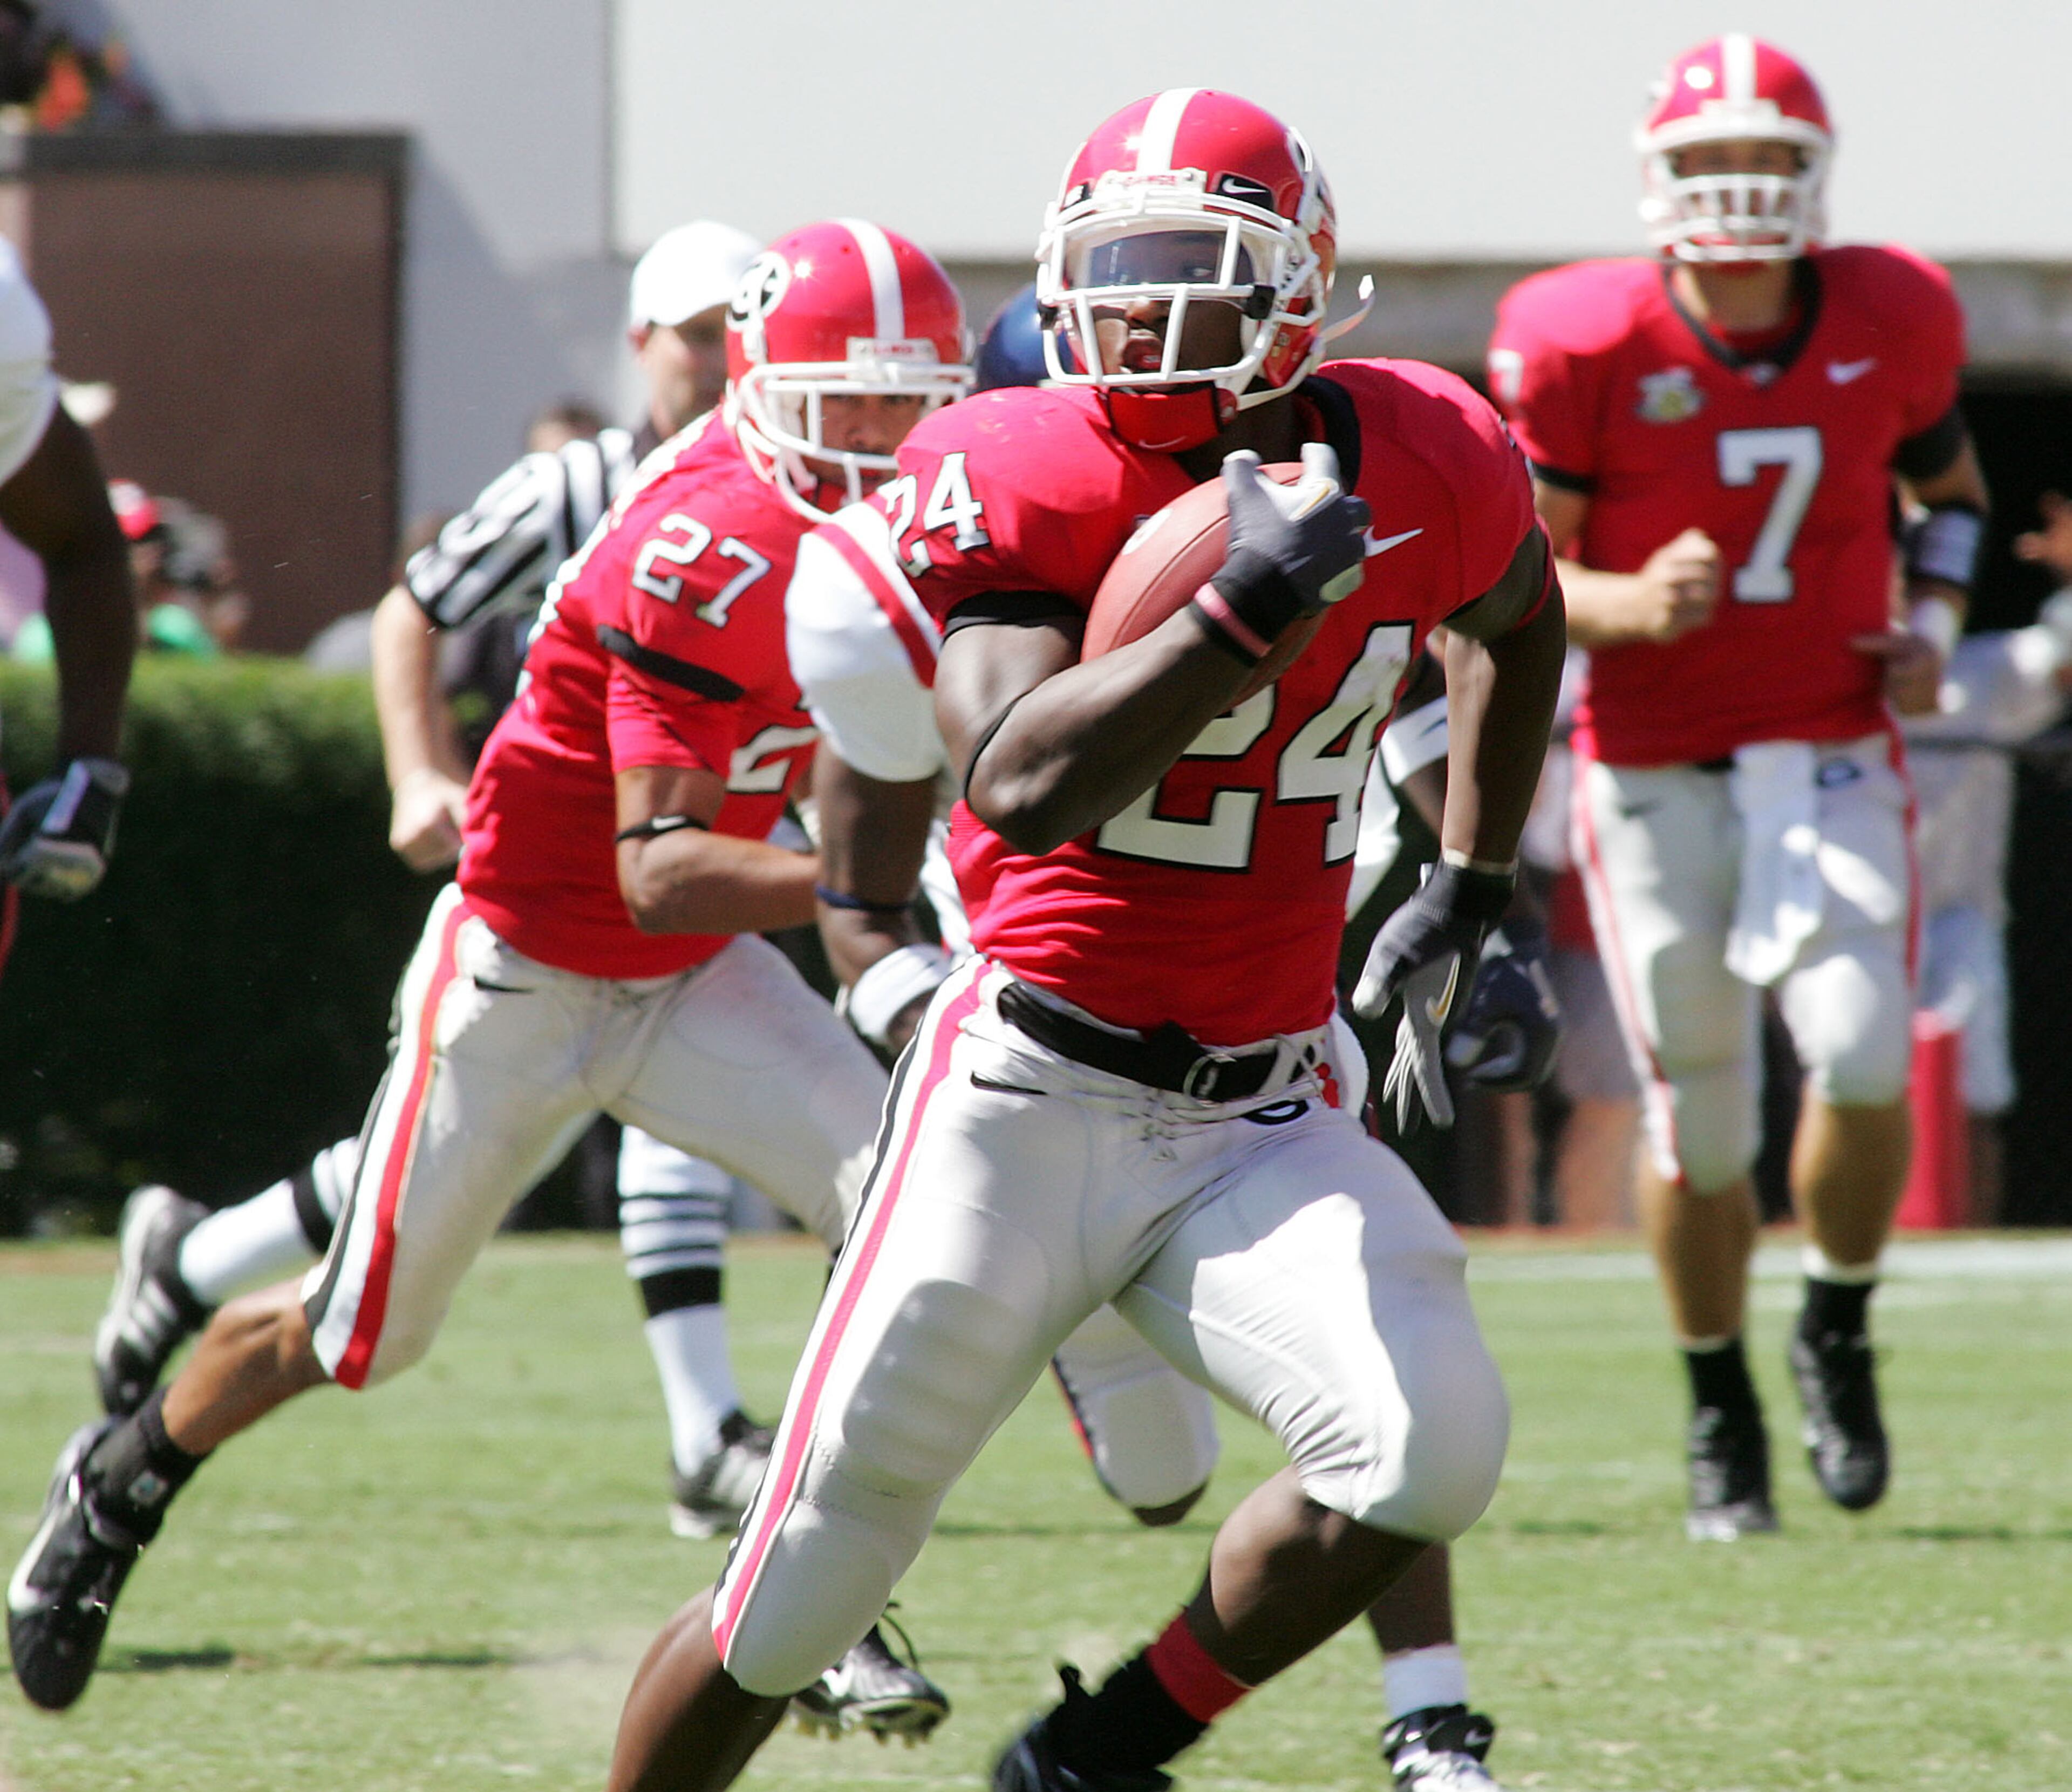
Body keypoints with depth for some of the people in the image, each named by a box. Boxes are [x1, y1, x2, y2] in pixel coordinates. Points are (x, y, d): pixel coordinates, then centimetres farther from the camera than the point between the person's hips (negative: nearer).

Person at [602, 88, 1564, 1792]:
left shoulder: (1414, 463, -1)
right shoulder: (1015, 481, -12)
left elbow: (1515, 609, 24)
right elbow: (1023, 784, -26)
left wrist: (1473, 888, 23)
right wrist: (1246, 607, -32)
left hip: (1263, 1121, 3)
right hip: (1030, 1097, -3)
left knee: (1432, 1448, -23)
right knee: (796, 1603, 1)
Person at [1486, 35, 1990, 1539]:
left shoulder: (1889, 326, -3)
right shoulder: (1587, 347, -11)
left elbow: (1950, 488, 17)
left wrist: (1932, 625, 0)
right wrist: (1631, 605, -27)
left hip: (1827, 751, 1)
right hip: (1652, 773, -1)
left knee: (1863, 1055, -19)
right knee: (1702, 1121, 3)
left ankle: (1840, 1333, 9)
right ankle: (1720, 1411, 27)